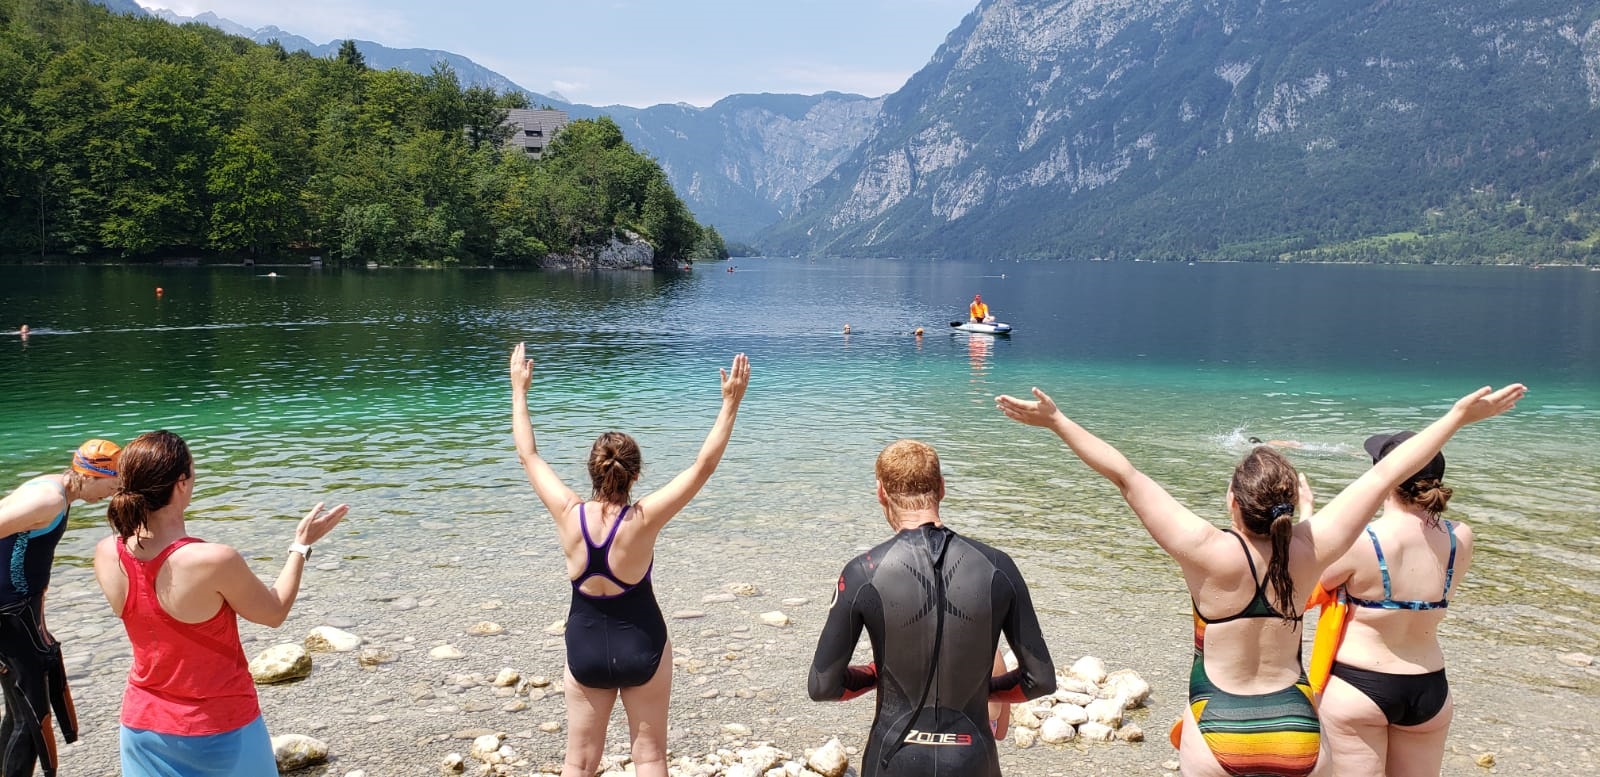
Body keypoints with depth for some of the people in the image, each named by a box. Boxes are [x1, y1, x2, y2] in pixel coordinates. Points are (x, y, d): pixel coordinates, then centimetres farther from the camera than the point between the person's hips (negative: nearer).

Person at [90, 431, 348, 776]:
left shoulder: (106, 554, -12)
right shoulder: (215, 561, -28)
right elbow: (275, 613, -11)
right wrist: (302, 545, -1)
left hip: (143, 724, 5)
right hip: (218, 729, -4)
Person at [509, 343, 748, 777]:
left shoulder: (569, 516, -17)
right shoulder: (643, 521, -23)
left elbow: (528, 455, -4)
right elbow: (703, 466, -20)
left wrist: (519, 390, 5)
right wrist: (731, 403, -16)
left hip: (585, 647, 2)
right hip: (642, 645, -2)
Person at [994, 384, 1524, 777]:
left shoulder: (1210, 554, -19)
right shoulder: (1311, 549, -11)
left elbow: (1125, 476, -19)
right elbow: (1386, 473, -3)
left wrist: (1056, 421, -17)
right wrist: (1459, 416, 5)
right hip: (1299, 733, 3)